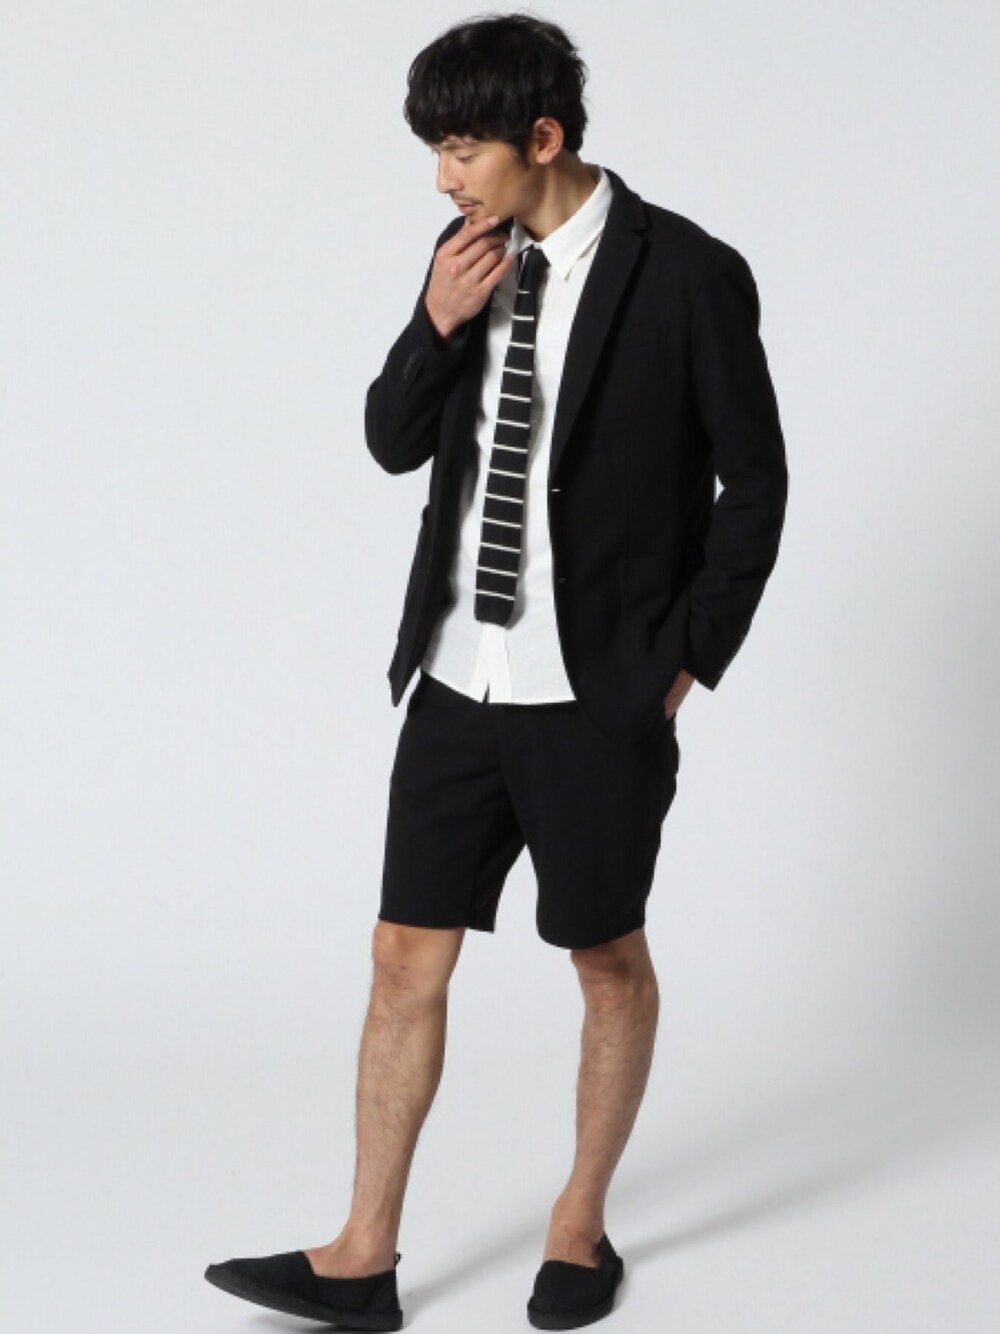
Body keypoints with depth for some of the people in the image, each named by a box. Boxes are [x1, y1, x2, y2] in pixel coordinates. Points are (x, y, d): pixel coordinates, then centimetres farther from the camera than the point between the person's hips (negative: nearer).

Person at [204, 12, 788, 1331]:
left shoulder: (687, 274, -12)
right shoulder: (476, 259, 4)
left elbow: (755, 480, -6)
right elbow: (394, 443, 9)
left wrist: (686, 661, -6)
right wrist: (438, 326, -9)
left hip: (599, 694, -5)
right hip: (461, 678, 5)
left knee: (609, 962, 12)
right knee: (408, 958, 7)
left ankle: (582, 1220, 31)